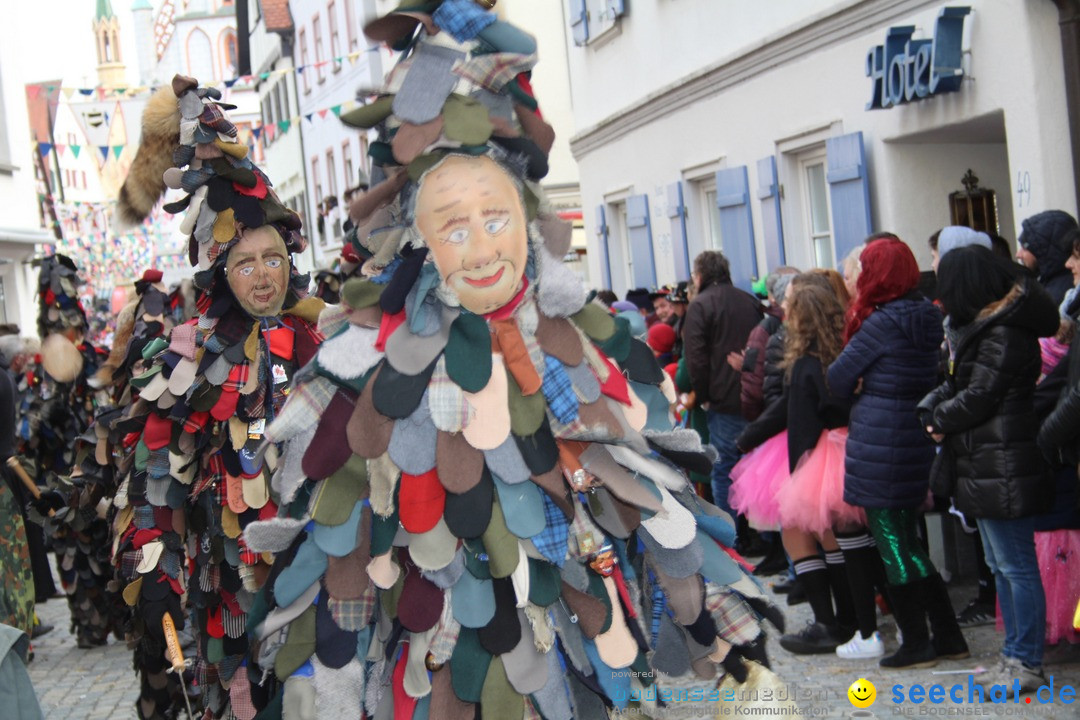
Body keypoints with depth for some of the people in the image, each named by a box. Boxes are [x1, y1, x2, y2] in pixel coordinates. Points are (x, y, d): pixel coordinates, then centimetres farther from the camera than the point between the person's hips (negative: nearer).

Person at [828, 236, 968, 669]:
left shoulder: (883, 323, -15)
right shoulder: (928, 316, 8)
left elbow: (838, 380, -9)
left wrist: (859, 386, 12)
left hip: (878, 445, -8)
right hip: (917, 439, 8)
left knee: (892, 545, 1)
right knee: (907, 543, 16)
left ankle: (917, 645, 8)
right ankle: (948, 636, 19)